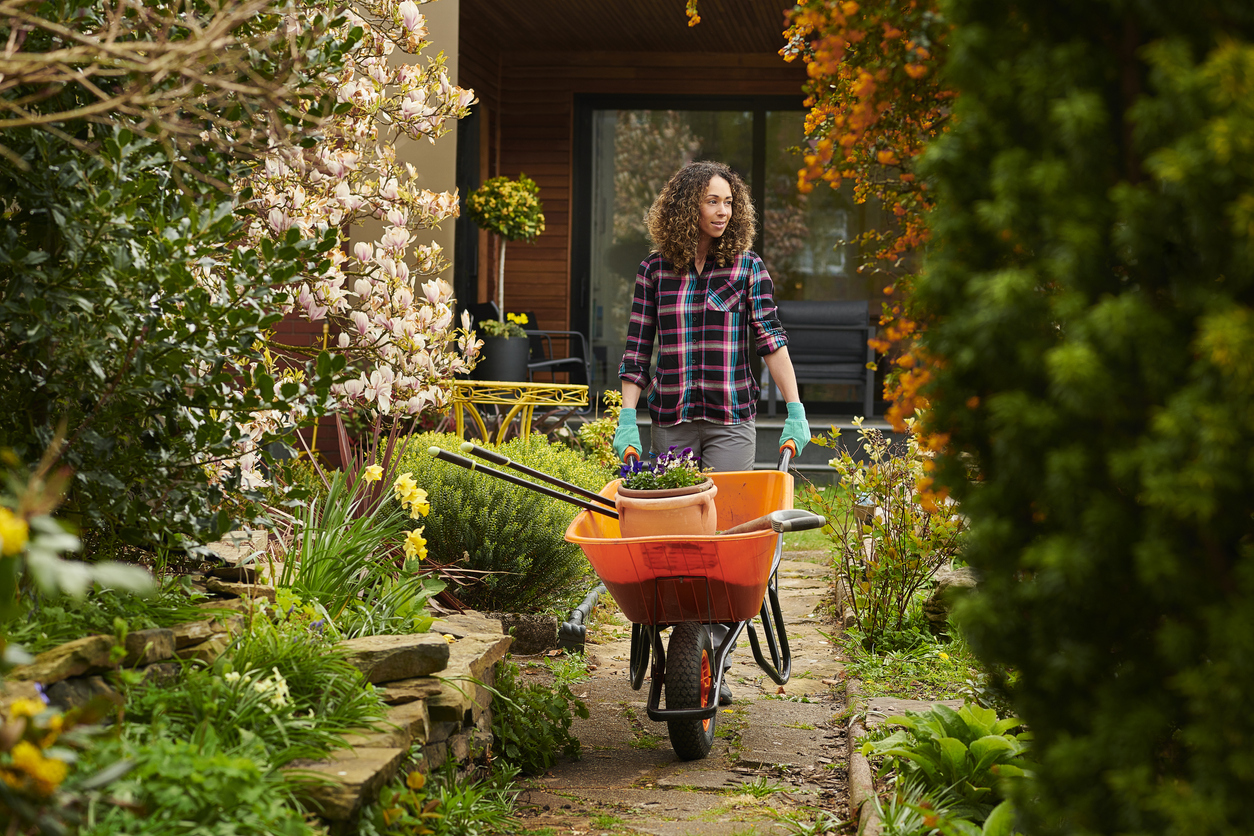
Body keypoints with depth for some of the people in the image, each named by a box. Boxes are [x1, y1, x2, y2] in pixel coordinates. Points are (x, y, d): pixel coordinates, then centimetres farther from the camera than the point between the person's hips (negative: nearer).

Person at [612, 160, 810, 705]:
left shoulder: (747, 267, 4)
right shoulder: (656, 269, 6)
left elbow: (771, 339, -2)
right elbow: (637, 349, 7)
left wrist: (794, 410, -9)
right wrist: (627, 419, 0)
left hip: (731, 420, -1)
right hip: (670, 420, 1)